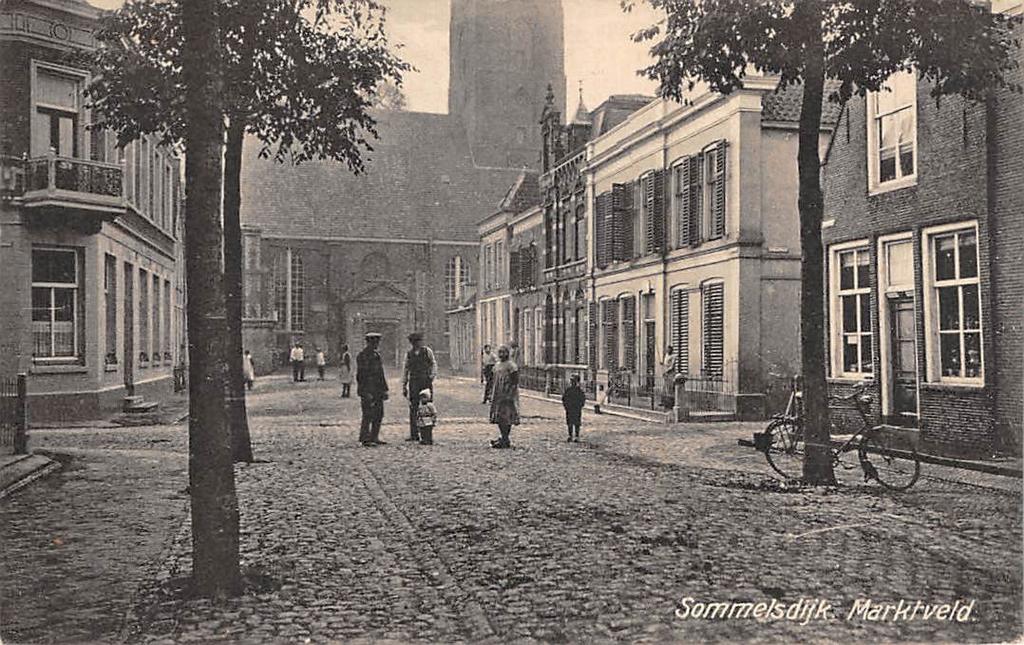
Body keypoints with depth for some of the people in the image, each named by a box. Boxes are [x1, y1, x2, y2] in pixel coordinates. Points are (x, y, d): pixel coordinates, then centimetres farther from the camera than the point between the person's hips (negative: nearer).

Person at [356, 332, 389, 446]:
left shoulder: (377, 355, 15)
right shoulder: (362, 356, -11)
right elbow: (361, 375, -16)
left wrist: (384, 390, 16)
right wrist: (366, 393, -20)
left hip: (378, 391, 9)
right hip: (367, 391, -8)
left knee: (379, 415, 10)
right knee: (368, 415, -6)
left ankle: (374, 438, 17)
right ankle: (365, 439, 1)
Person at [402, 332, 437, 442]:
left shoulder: (427, 351, 3)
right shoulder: (409, 354, 8)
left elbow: (433, 364, 9)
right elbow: (405, 370, 13)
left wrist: (432, 375, -8)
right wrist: (404, 386, 10)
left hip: (426, 382, -1)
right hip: (414, 383, 1)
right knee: (413, 408, -2)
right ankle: (414, 434, 0)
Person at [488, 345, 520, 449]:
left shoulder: (511, 366, -11)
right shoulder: (497, 365, 14)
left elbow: (514, 383, -14)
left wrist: (508, 395, -20)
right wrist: (492, 394, 14)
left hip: (507, 396, -8)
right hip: (498, 396, 8)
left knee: (506, 417, -6)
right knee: (498, 417, 10)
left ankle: (505, 441, 0)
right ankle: (504, 437, 22)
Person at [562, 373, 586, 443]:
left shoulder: (580, 389, -5)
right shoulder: (568, 389, 4)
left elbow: (584, 398, -1)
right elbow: (563, 397, 13)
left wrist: (580, 406, -8)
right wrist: (565, 405, 3)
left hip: (577, 409, -3)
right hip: (569, 409, 3)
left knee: (577, 424, 1)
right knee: (569, 423, 7)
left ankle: (577, 437, 7)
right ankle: (570, 436, 15)